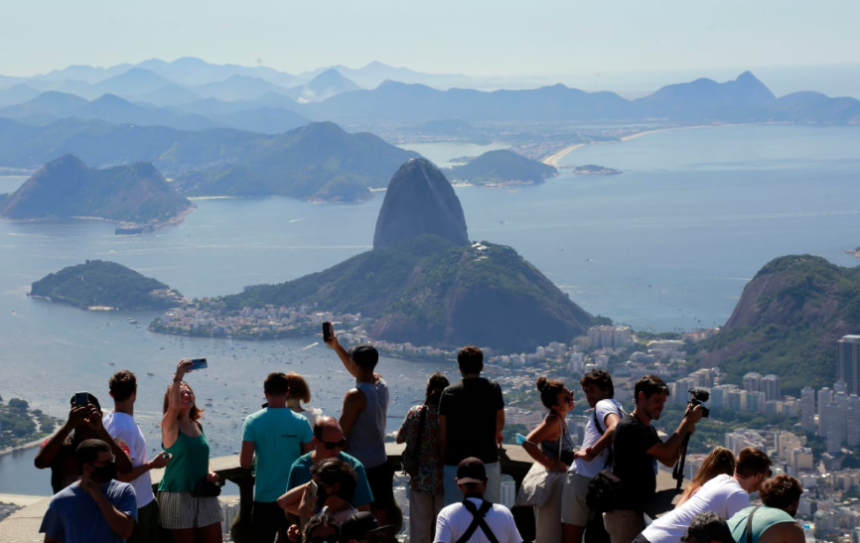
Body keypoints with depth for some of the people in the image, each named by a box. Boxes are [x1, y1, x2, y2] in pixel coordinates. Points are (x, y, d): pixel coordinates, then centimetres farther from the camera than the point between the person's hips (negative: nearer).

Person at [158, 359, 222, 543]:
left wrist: (210, 472, 3)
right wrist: (178, 377, -36)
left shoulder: (198, 425, 11)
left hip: (204, 494, 6)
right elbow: (174, 406, -31)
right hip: (179, 494, -6)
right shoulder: (170, 425, -8)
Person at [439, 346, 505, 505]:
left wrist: (444, 459, 12)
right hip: (488, 461, 0)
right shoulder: (493, 389, 0)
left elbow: (442, 435, -1)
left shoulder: (449, 393, -2)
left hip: (456, 464, 0)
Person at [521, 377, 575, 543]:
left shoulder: (560, 420, 7)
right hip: (552, 481, -9)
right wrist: (550, 464, -26)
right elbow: (528, 442, -33)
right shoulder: (553, 421, -21)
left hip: (560, 481, 9)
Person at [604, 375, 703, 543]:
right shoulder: (629, 428, -16)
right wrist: (687, 422, -12)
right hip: (624, 511, -10)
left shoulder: (648, 429, 16)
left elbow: (669, 460, 14)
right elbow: (666, 452, -19)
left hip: (640, 508, 10)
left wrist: (686, 431, 1)